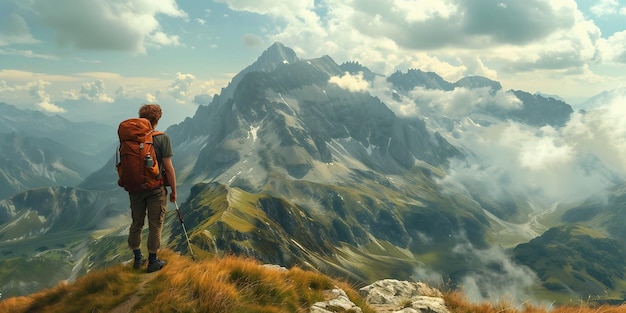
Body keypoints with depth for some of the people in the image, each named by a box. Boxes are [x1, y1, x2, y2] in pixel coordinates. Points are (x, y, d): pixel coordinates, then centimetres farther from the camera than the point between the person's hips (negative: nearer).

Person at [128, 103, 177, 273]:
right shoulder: (162, 138, -13)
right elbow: (168, 167, -14)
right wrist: (173, 190, -4)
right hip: (155, 189, -4)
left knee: (136, 223, 16)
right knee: (155, 225, 6)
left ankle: (138, 258, 27)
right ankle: (153, 261, 14)